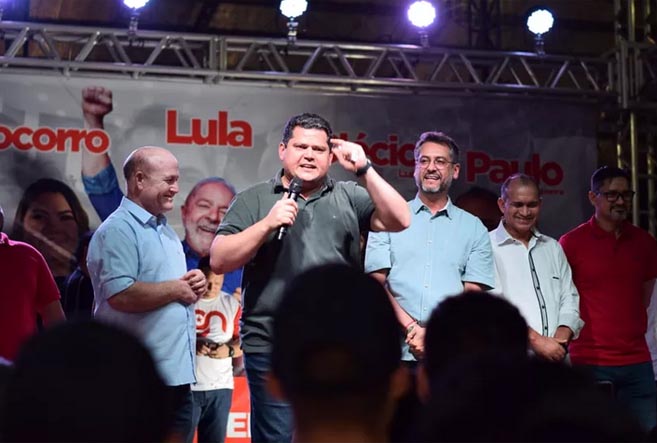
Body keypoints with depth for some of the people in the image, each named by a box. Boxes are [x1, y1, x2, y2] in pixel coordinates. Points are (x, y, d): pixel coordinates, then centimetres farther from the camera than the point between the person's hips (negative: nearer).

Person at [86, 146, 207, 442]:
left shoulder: (164, 229, 16)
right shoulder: (119, 230, -14)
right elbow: (121, 295, -26)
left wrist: (193, 285, 4)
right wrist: (176, 289, -14)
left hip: (177, 373, 9)